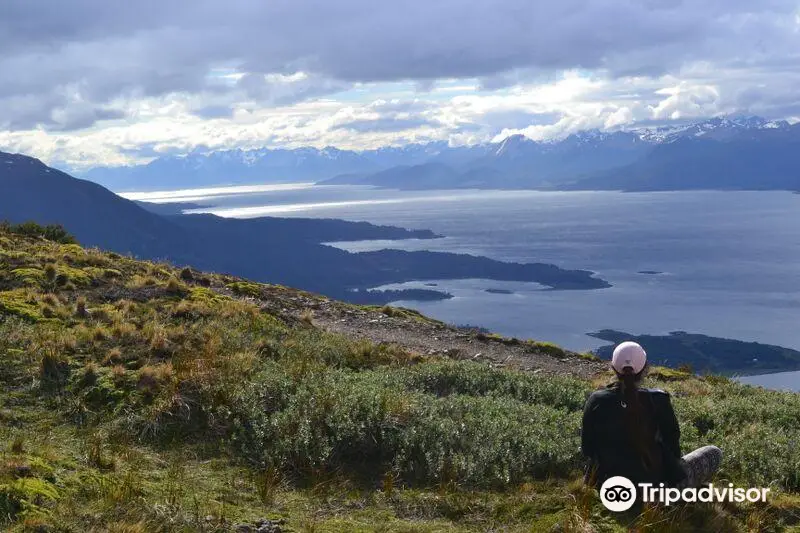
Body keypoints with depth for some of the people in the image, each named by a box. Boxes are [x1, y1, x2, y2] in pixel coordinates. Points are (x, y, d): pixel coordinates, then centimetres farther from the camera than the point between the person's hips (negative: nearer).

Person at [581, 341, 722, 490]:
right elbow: (673, 448, -4)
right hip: (652, 483, -4)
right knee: (714, 452, 13)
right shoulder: (657, 401, -16)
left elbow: (586, 449, 0)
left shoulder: (596, 401, -10)